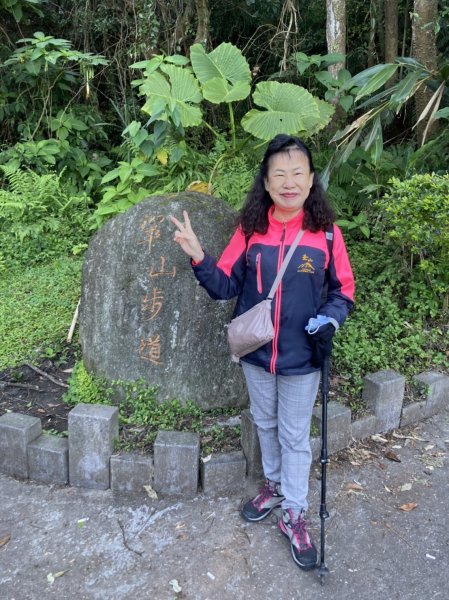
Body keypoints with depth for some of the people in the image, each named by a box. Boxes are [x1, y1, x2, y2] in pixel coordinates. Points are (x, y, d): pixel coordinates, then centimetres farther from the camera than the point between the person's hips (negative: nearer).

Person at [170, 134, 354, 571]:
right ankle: (274, 486, 47)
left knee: (295, 436, 12)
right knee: (265, 425, 22)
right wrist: (198, 257, -21)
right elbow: (225, 286, -5)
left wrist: (331, 318, -19)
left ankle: (293, 514, 32)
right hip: (256, 354, 3)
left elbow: (343, 289, 0)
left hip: (301, 358, -2)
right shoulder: (250, 230, -6)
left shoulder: (326, 232, -9)